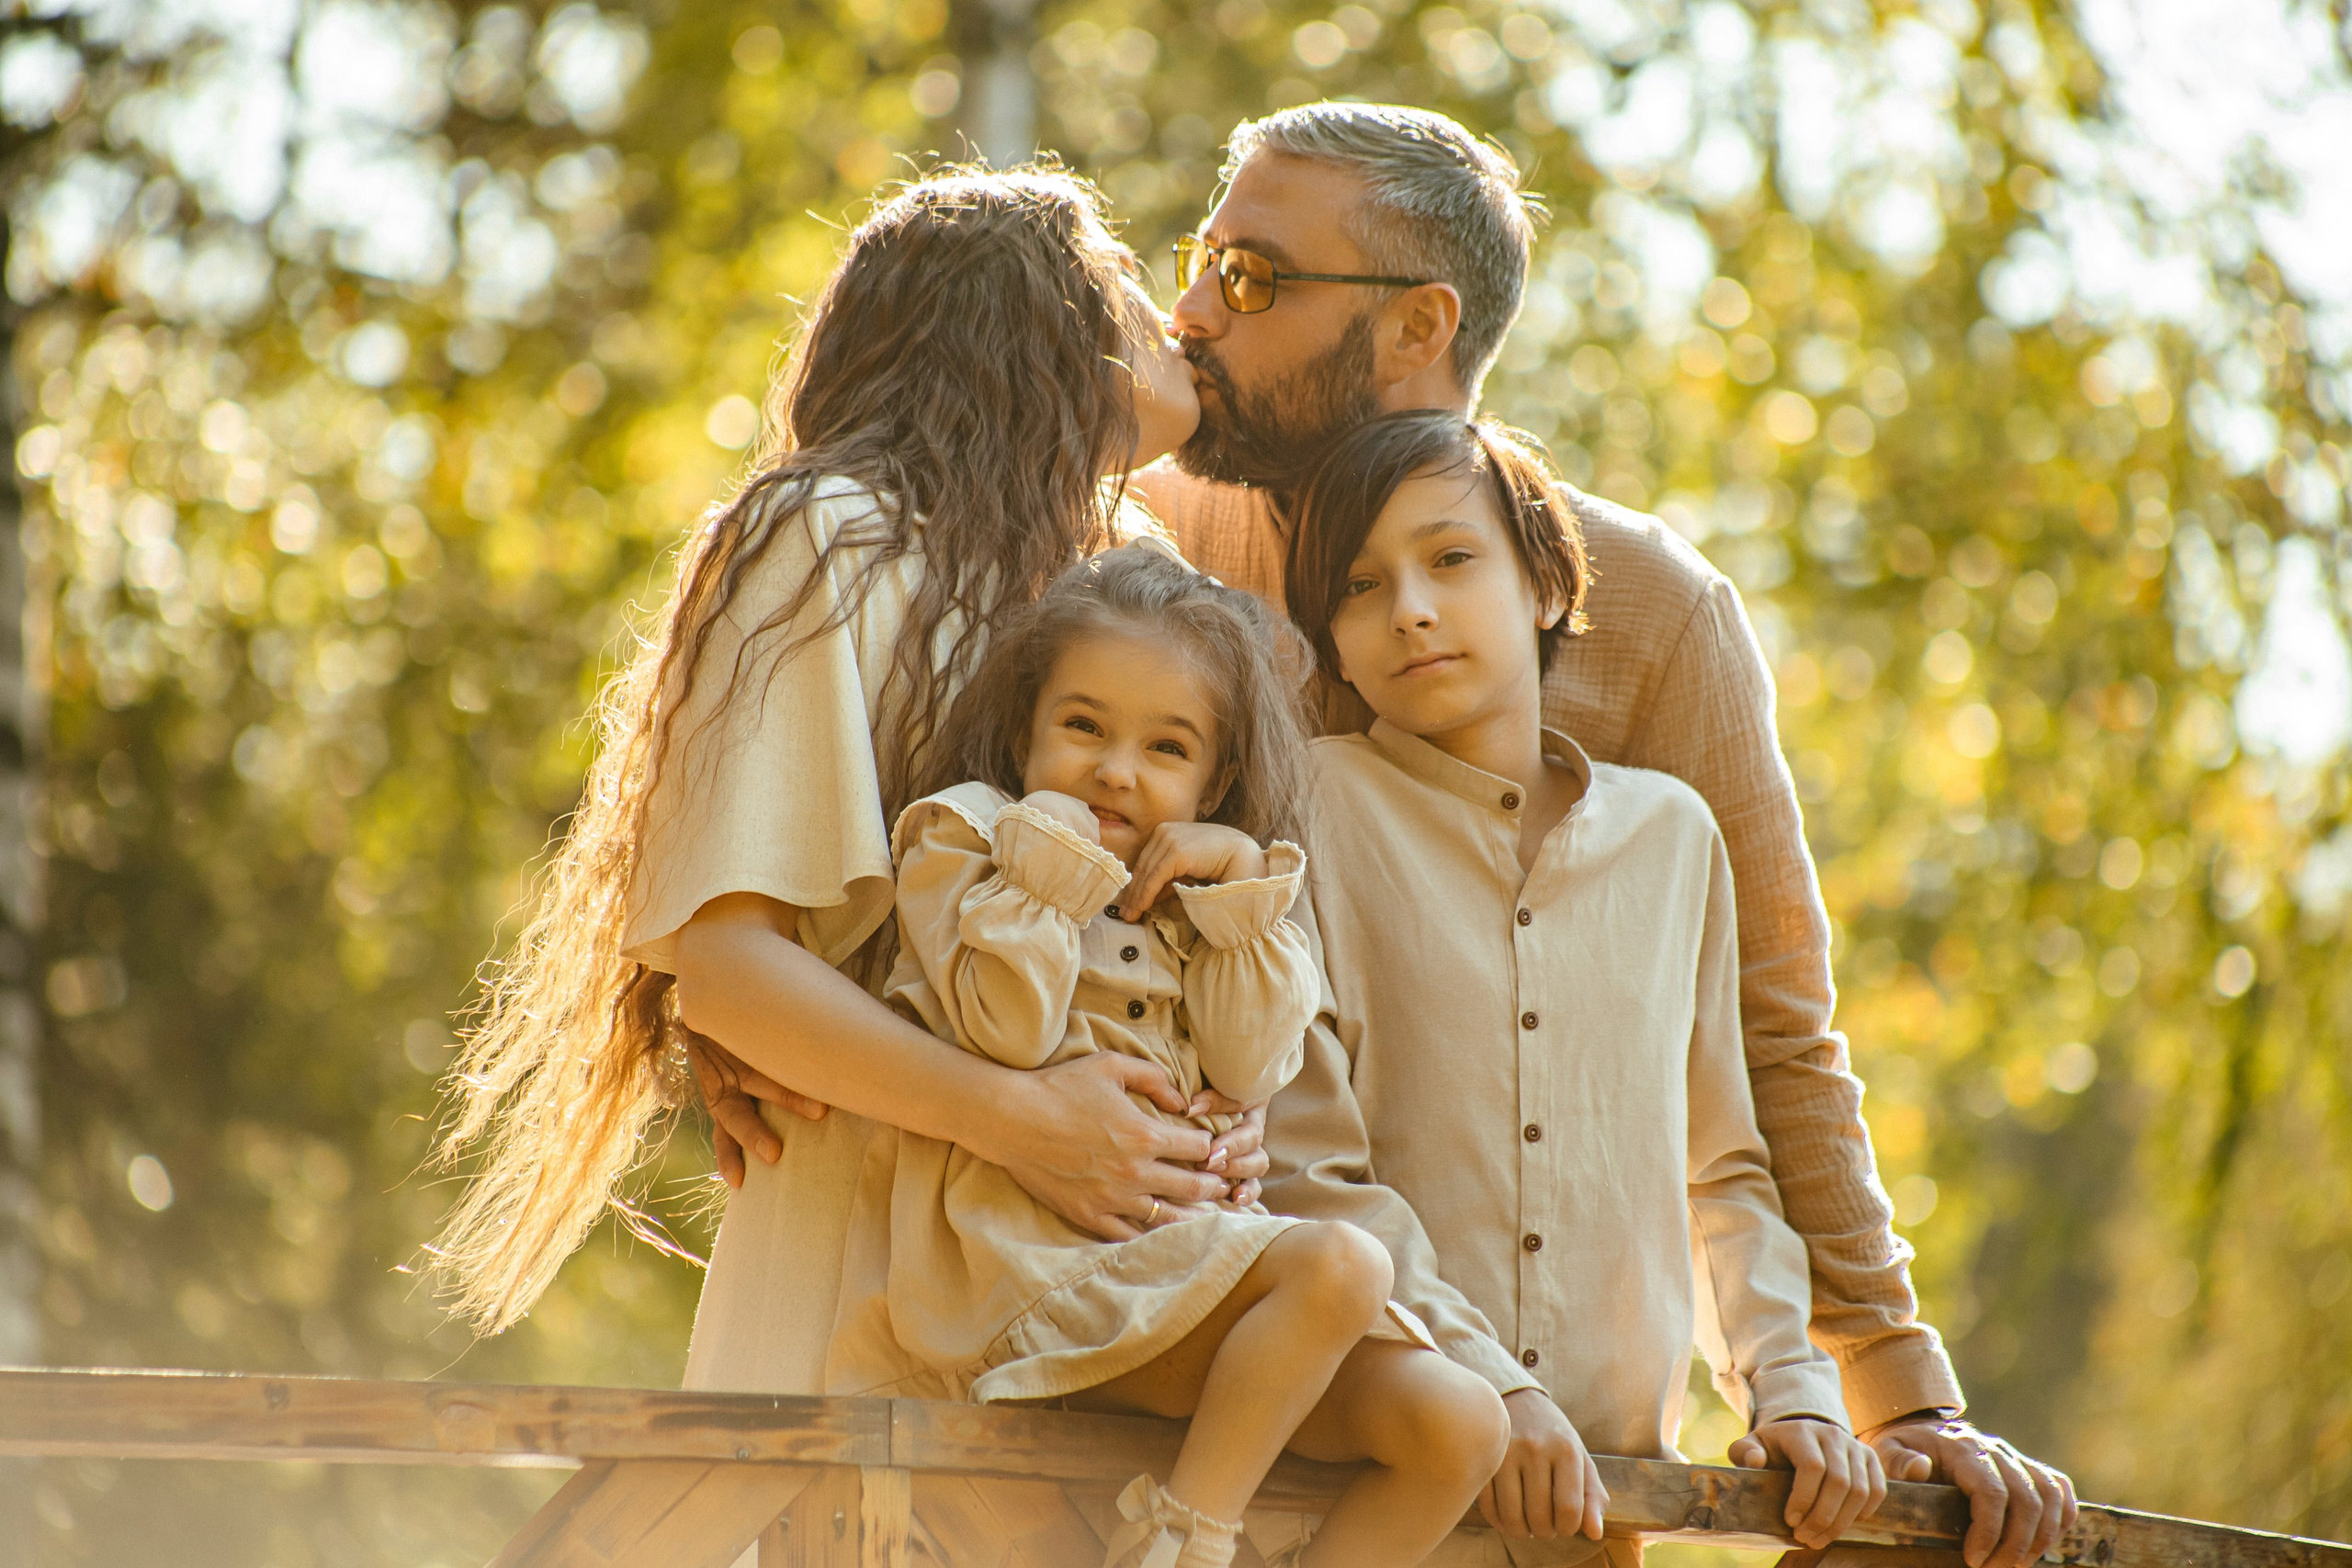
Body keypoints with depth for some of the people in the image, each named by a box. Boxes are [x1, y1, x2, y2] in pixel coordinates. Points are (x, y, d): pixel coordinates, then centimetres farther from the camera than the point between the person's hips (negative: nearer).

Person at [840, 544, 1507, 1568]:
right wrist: (1053, 856, -7)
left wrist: (1241, 873, 3)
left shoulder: (1189, 902, 23)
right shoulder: (961, 840, 8)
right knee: (1340, 1263, -31)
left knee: (1457, 1423, -11)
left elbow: (1250, 1068, 6)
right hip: (1037, 1257, -7)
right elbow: (1005, 1030, -9)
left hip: (1183, 1244, 7)